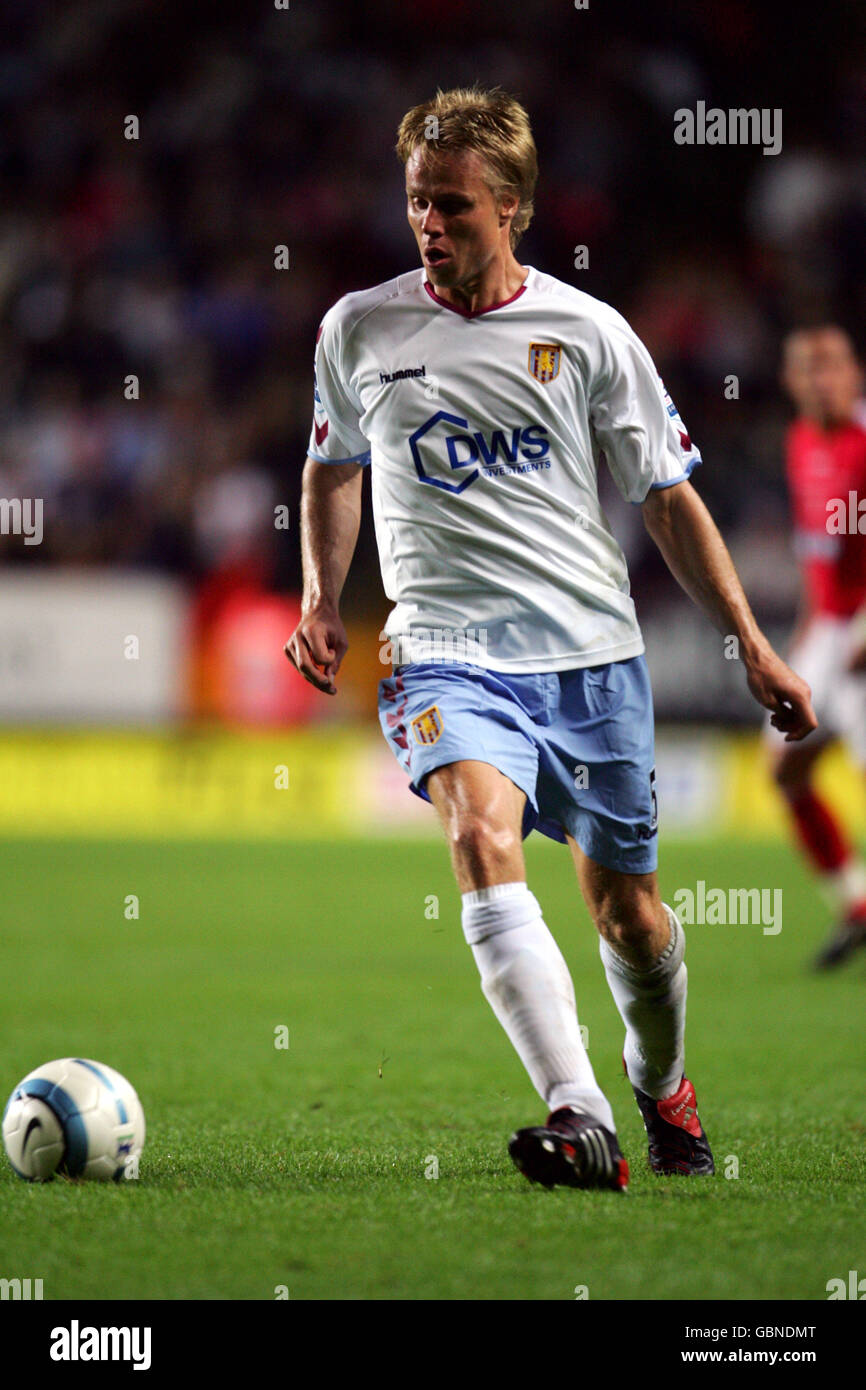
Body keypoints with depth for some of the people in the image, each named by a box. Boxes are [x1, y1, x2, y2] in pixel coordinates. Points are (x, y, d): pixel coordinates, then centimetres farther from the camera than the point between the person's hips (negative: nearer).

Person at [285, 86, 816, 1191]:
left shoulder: (586, 331, 1)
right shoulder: (359, 329, 5)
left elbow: (669, 497, 8)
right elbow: (334, 468, 22)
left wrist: (751, 644, 5)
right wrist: (322, 600, 7)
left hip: (591, 653, 1)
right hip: (444, 651, -1)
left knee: (625, 904, 7)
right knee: (482, 835, -28)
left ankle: (661, 1083, 39)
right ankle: (580, 1120, -38)